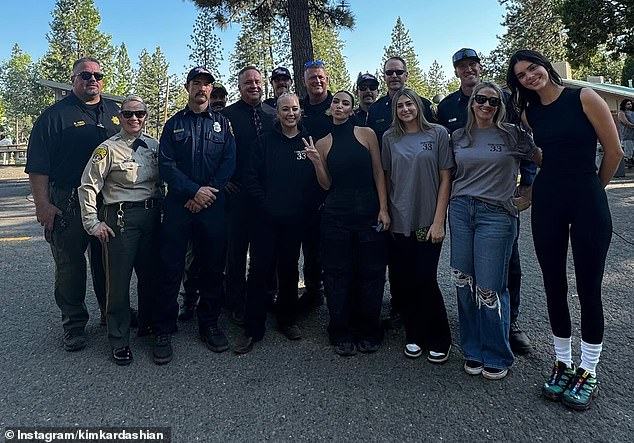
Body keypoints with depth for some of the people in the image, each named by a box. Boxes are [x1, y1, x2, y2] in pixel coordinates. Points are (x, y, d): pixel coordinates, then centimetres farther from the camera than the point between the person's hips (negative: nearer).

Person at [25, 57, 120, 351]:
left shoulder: (114, 111, 11)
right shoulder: (55, 115, -3)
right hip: (68, 203, -4)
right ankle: (74, 324, 18)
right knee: (70, 266, 5)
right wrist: (42, 204, -14)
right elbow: (38, 165, -7)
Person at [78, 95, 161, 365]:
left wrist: (162, 210, 9)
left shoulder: (154, 146, 9)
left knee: (151, 275, 14)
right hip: (121, 218, -5)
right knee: (119, 280, 0)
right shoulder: (109, 149, -6)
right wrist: (93, 222, -8)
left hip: (152, 215, 5)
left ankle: (148, 323, 35)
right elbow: (87, 186, -6)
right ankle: (119, 341, 15)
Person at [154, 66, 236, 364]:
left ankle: (209, 325, 21)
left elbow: (229, 163, 1)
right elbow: (166, 165, -1)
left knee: (214, 267, 6)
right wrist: (195, 191, -13)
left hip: (213, 205, 1)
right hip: (178, 204, -1)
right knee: (170, 268, 0)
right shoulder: (174, 124, 11)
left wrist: (208, 193, -10)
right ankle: (163, 331, 11)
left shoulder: (222, 123, 12)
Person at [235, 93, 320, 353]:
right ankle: (252, 330, 8)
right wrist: (265, 206, -8)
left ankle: (287, 320, 28)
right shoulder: (264, 142, 3)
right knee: (259, 271, -1)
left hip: (295, 221, 1)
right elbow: (251, 178, -1)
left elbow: (317, 179, 3)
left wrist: (304, 209, -5)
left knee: (289, 270, 12)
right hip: (265, 220, -1)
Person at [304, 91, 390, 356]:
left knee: (371, 272, 4)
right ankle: (342, 334, 20)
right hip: (336, 214, 1)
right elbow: (326, 185, 6)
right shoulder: (322, 143, 9)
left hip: (368, 210, -1)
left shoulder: (366, 134, 4)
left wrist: (383, 208, -7)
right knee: (338, 274, 5)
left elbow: (378, 173, 1)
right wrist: (316, 161, -10)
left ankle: (368, 333, 21)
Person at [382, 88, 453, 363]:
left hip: (428, 221, -3)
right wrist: (385, 213, 5)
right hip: (399, 221, 3)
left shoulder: (437, 134, -1)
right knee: (406, 280, 6)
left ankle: (439, 340, 17)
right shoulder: (389, 138, 7)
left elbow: (445, 179, -3)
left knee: (425, 280, -4)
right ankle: (414, 335, 25)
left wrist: (438, 221, -8)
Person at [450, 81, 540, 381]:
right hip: (460, 211, 4)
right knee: (464, 284, 5)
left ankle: (497, 357, 18)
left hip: (496, 214, -3)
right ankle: (473, 350, 23)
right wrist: (452, 202, 12)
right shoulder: (458, 137, 11)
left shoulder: (512, 135, 2)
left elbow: (544, 161, 6)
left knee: (489, 288, -3)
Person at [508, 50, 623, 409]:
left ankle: (588, 373, 17)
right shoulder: (528, 114, 7)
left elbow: (614, 152, -3)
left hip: (587, 202, -4)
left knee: (589, 288, 2)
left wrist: (592, 189, 7)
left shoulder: (584, 97, -5)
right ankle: (563, 364, 25)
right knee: (554, 285, 9)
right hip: (546, 203, 4)